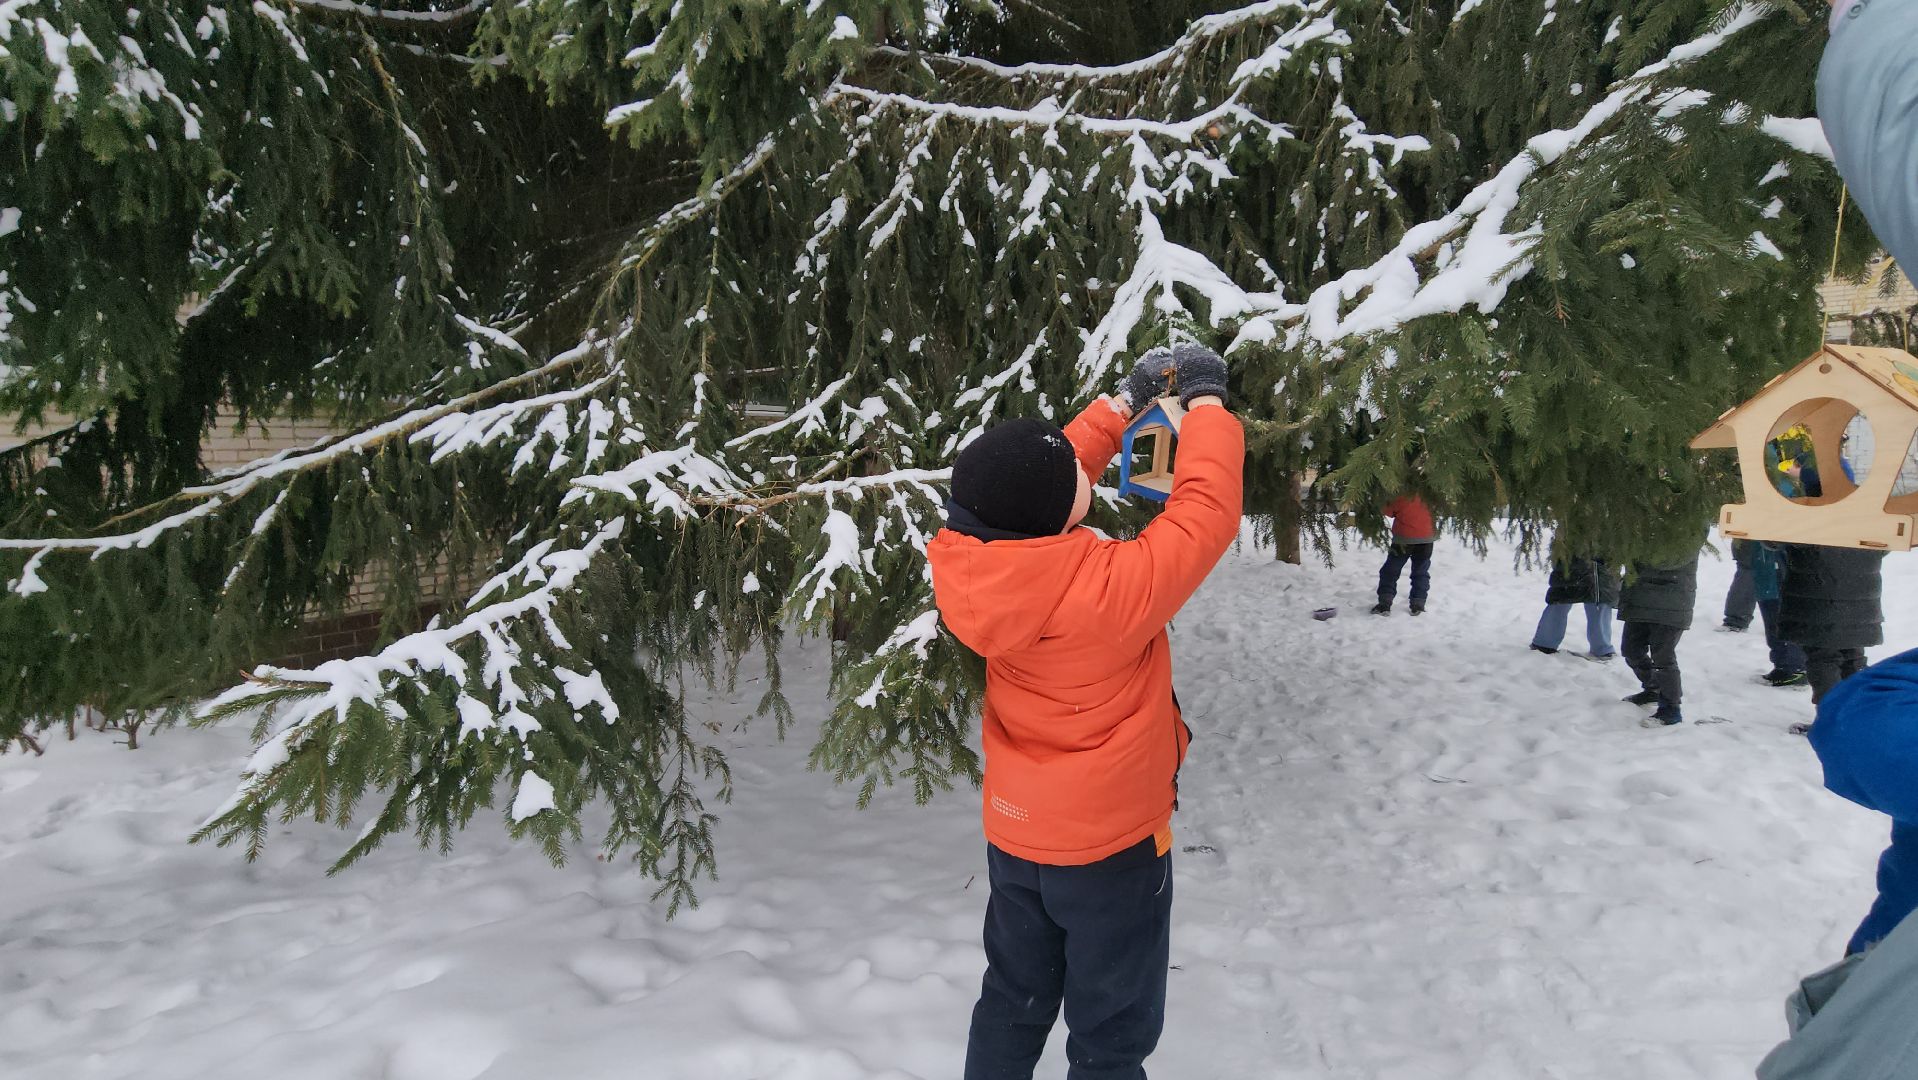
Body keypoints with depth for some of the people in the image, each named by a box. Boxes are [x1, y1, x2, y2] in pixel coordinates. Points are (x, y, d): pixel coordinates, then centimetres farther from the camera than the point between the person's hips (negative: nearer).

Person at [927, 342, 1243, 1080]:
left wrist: (1127, 400, 7)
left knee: (1013, 1002, 25)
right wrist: (1205, 400, -7)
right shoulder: (1107, 589, -32)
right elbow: (1206, 513, -22)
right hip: (1109, 843, -6)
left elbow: (1037, 488, 3)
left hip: (1014, 832, 6)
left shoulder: (971, 562, -14)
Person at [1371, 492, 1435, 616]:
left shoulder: (1399, 494, -13)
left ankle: (1384, 604, -1)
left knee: (1390, 571, 7)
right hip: (1426, 537, 3)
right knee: (1421, 573, 13)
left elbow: (1387, 511, -2)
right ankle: (1418, 605, 8)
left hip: (1404, 538, -3)